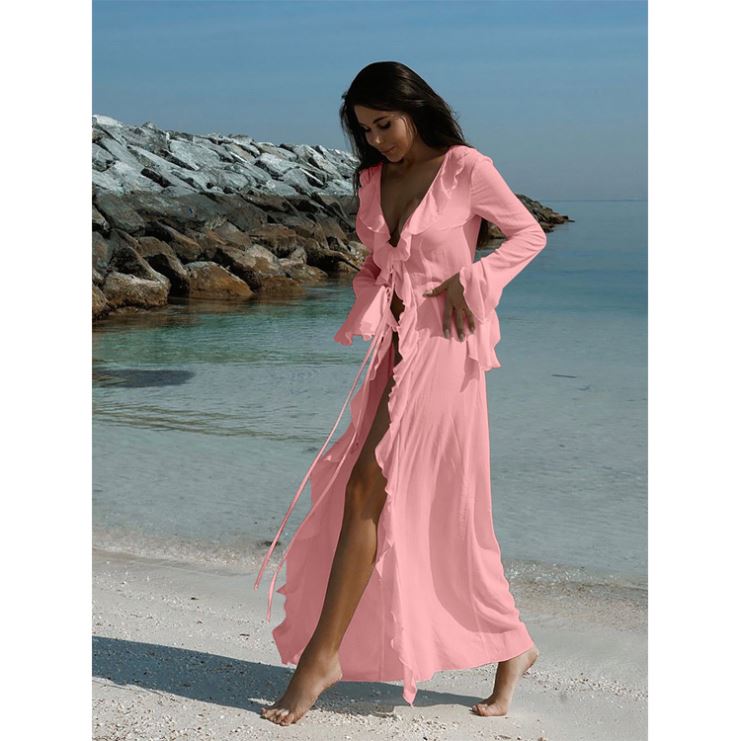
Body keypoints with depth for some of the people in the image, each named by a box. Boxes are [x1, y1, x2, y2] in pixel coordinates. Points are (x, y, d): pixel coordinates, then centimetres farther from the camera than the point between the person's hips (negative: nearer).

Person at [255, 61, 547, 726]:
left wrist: (469, 280, -12)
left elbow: (530, 234, 1)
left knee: (367, 490, -12)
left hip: (441, 348, -7)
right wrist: (375, 299, -1)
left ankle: (322, 655, -4)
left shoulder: (466, 169, -6)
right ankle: (512, 645, 21)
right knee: (437, 512, 8)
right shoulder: (373, 179, 12)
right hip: (392, 346, 7)